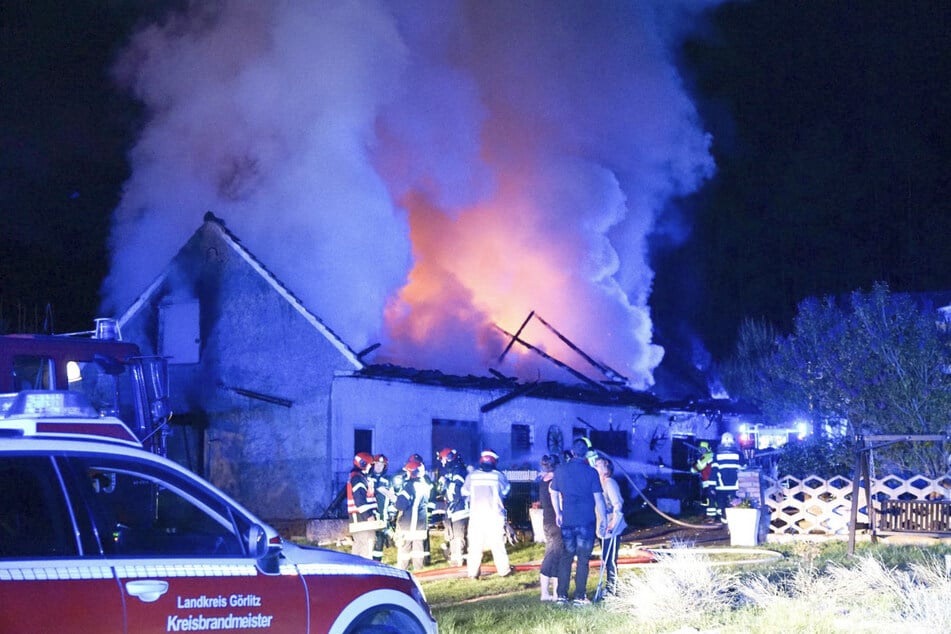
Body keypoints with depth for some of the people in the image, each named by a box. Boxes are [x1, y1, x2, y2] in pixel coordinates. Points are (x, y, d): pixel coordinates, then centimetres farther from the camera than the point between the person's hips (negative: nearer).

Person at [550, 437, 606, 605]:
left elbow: (554, 493, 12)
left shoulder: (561, 470, 3)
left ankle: (562, 595, 9)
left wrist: (558, 513, 24)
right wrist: (603, 519, 1)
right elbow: (598, 498, -7)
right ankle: (580, 596, 1)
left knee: (566, 557, 10)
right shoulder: (591, 472, -7)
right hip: (586, 520, -3)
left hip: (567, 520, 3)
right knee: (583, 558, 1)